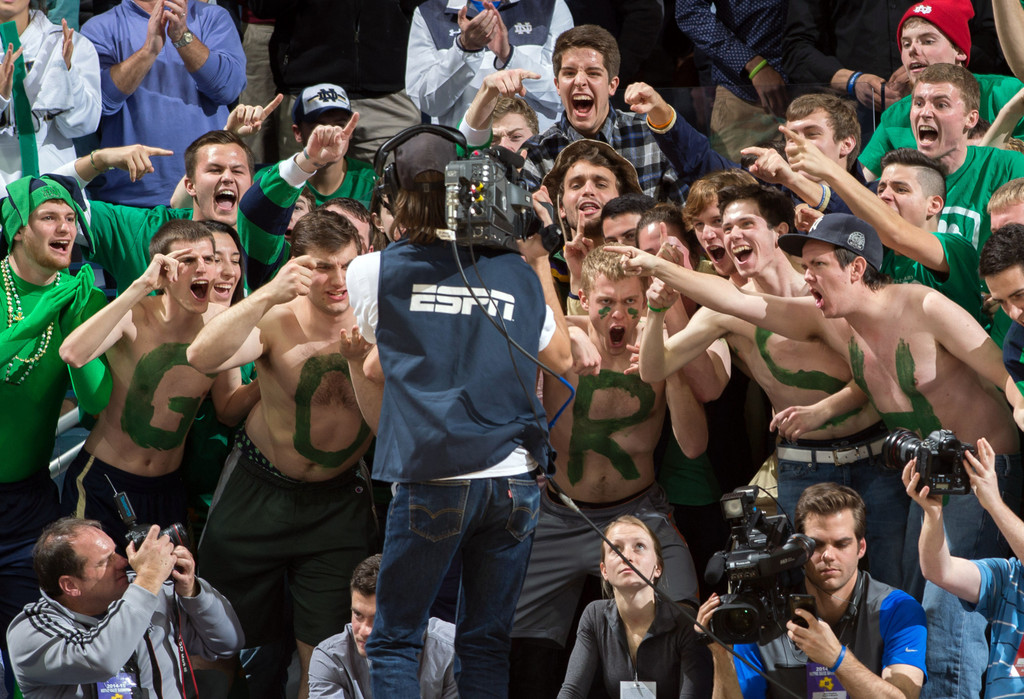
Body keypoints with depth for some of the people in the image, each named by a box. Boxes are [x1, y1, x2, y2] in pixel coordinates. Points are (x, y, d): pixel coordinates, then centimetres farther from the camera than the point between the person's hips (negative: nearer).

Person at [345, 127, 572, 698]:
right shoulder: (517, 274, 7)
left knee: (394, 641, 5)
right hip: (515, 479, 3)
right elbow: (563, 357, 20)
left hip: (433, 481, -3)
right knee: (488, 644, 9)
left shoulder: (375, 272, 1)